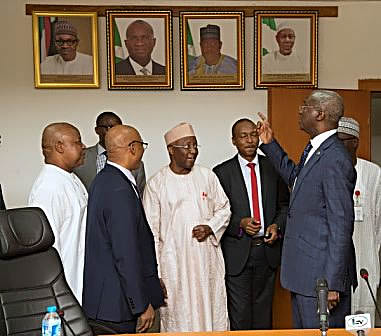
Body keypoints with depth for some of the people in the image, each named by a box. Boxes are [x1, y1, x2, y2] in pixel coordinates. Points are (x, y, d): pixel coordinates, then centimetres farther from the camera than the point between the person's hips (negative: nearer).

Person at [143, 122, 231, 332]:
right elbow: (151, 233, -3)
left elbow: (223, 208, 14)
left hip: (208, 261, 3)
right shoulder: (156, 184, -5)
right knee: (178, 318, 4)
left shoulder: (207, 176, 5)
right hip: (174, 265, -3)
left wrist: (210, 227, -7)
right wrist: (155, 274, -5)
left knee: (213, 311, 10)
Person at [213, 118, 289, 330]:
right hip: (237, 253, -2)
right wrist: (240, 223, -16)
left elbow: (285, 205, 12)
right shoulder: (222, 172, -1)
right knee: (239, 317, 3)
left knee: (264, 312, 14)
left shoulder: (273, 167, 6)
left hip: (267, 250, 3)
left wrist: (277, 225, -5)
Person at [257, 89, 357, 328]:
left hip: (322, 276, -10)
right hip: (303, 273, 10)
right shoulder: (314, 151, 9)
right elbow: (296, 178, 31)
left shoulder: (335, 159, -21)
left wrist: (333, 283, -20)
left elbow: (341, 226, -22)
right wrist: (270, 145, 24)